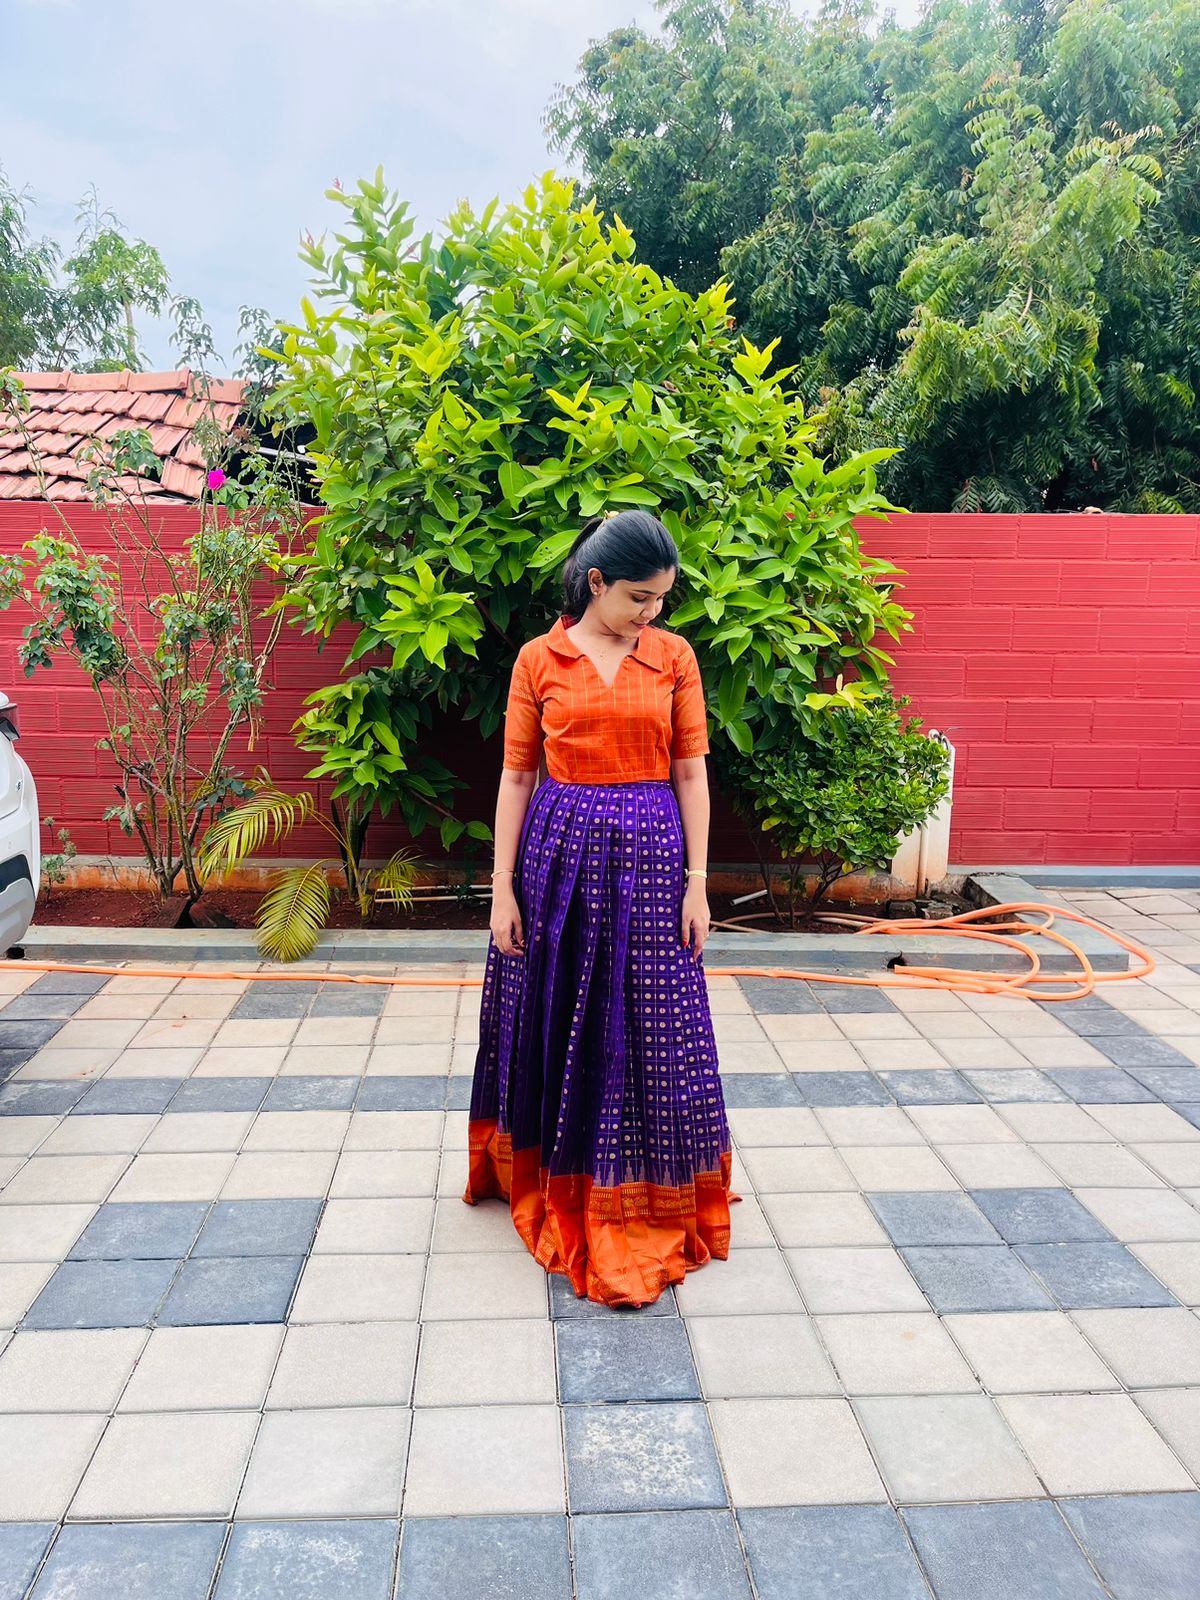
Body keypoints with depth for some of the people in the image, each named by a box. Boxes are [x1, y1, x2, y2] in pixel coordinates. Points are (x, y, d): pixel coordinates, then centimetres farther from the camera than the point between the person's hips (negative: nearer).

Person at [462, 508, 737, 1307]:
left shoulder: (676, 657, 3)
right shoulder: (538, 659, 1)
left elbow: (692, 773, 3)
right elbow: (517, 776, 2)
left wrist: (697, 882, -3)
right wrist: (503, 888, -2)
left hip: (650, 854, 0)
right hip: (559, 853, 0)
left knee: (650, 1032, 3)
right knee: (557, 1023, 10)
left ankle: (646, 1207, 19)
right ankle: (549, 1181, 32)